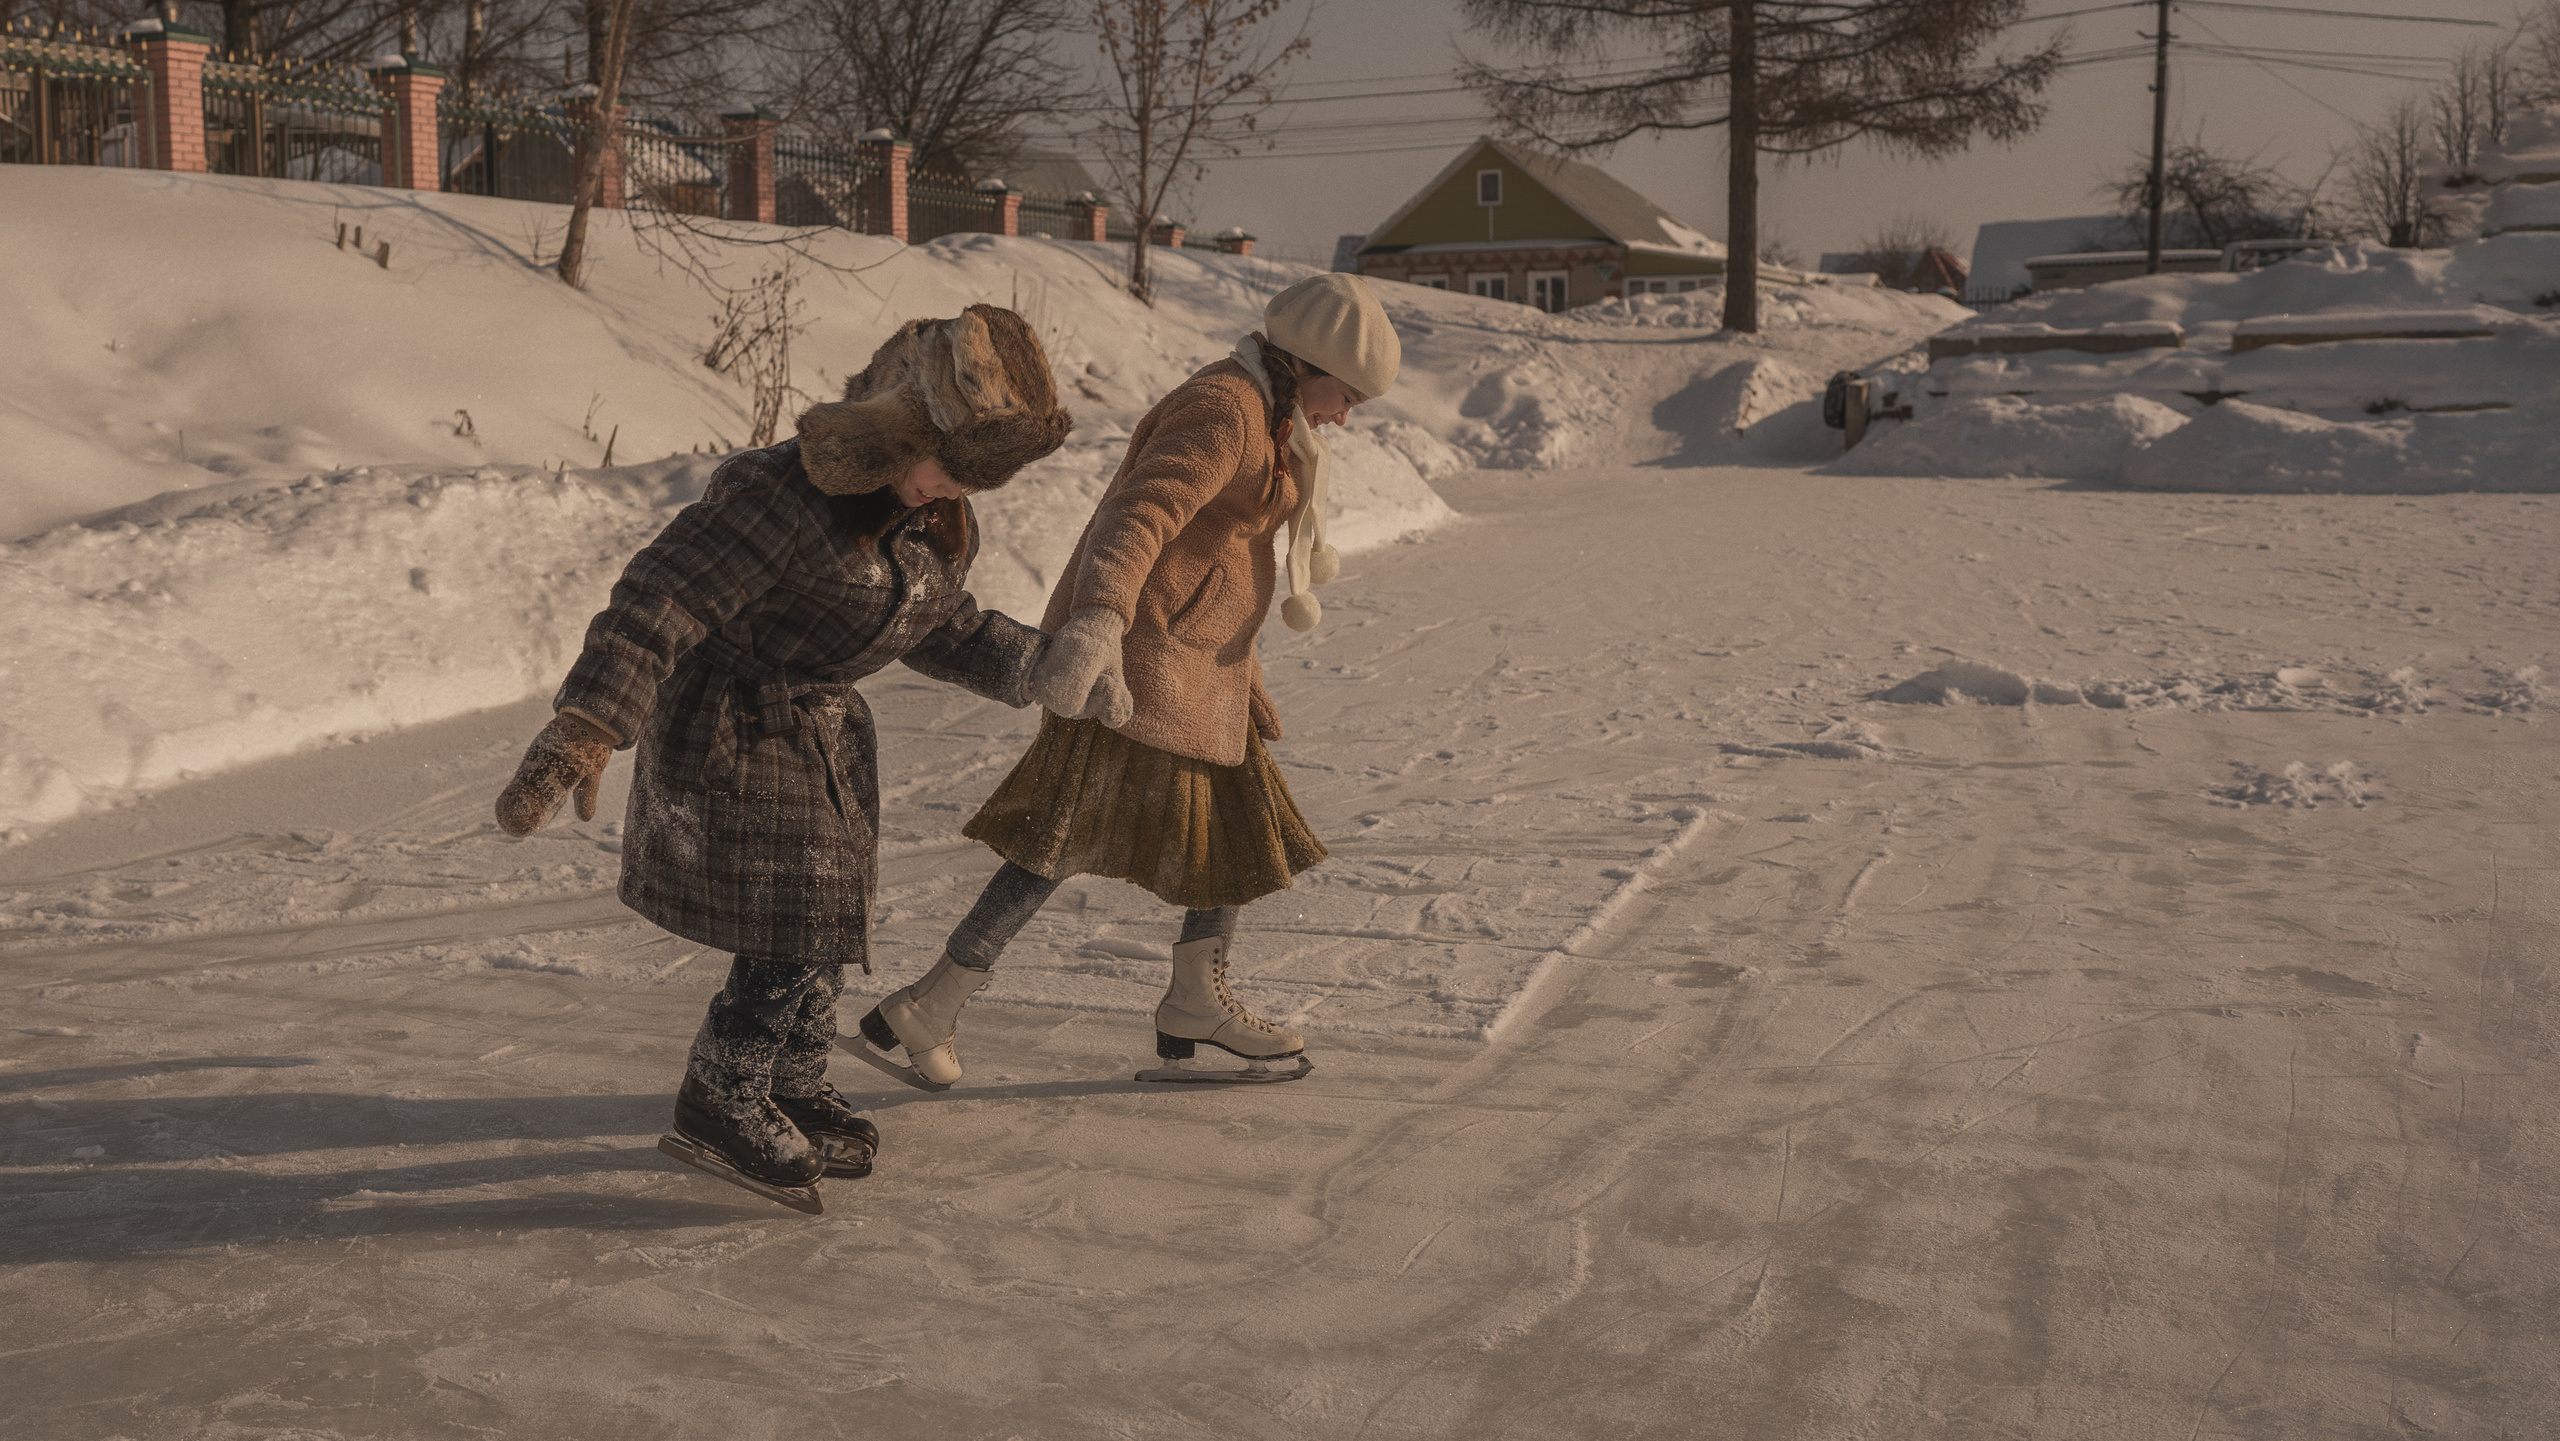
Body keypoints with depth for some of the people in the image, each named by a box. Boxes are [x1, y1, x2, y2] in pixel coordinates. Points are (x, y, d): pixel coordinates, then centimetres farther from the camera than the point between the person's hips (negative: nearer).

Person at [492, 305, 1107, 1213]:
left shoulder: (938, 523, -1)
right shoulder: (782, 494, -28)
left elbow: (941, 630, 16)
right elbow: (659, 602, -33)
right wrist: (584, 732, -43)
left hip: (823, 730, 8)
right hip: (728, 730, -8)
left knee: (824, 918, 17)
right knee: (792, 929, -7)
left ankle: (792, 1091, 36)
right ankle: (719, 1107, 11)